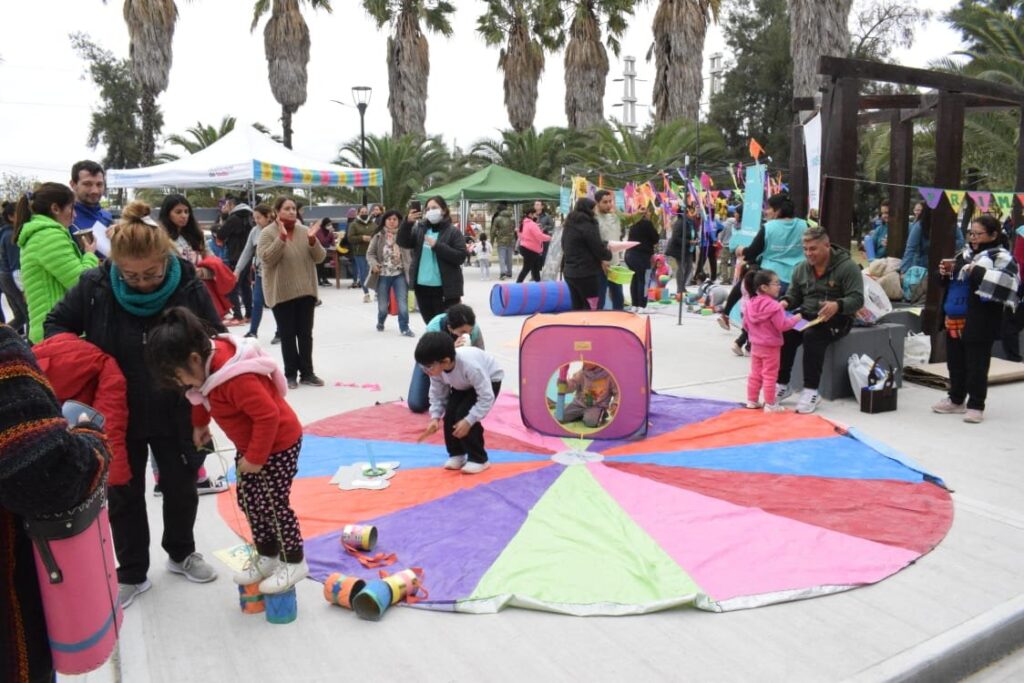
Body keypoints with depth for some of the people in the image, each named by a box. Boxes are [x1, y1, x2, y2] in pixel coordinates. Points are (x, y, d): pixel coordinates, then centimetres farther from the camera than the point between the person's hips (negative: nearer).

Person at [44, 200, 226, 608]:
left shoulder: (188, 286, -15)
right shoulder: (95, 286, -14)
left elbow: (216, 340, -1)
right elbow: (57, 324, 1)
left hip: (175, 414, 0)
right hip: (117, 415, 0)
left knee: (180, 487, 17)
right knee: (124, 494, 14)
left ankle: (180, 554, 42)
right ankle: (131, 574, 32)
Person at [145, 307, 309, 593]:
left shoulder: (237, 378, -37)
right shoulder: (207, 359, -7)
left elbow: (268, 415, -35)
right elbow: (201, 397, 16)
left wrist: (255, 458, -26)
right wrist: (199, 424, 18)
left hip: (278, 444, -9)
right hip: (250, 445, 9)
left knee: (274, 505, 1)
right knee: (248, 501, 14)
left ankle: (294, 562, 18)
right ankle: (267, 556, 30)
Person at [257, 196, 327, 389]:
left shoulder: (304, 231, 6)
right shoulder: (268, 233, -5)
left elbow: (319, 257, 3)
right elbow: (266, 259, -18)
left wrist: (313, 240, -15)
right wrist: (281, 238, -25)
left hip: (306, 291, 4)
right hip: (282, 293, -3)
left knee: (305, 334, 7)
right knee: (287, 335, 3)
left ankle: (307, 373, 14)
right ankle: (291, 374, 11)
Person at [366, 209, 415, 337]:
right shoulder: (378, 237, 0)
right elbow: (370, 253, 0)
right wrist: (374, 264, -19)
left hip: (400, 275, -1)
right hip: (383, 275, 1)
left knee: (403, 303, -7)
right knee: (382, 305, 12)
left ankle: (404, 328, 7)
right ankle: (380, 322, 40)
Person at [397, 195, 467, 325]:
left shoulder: (453, 232, -3)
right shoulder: (419, 228, 10)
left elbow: (461, 257, -12)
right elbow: (403, 243, -1)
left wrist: (437, 246, -17)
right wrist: (407, 223, -16)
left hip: (445, 289, -5)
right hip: (422, 286, 5)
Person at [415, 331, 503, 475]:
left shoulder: (470, 366, -44)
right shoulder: (436, 368, -25)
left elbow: (486, 397, -37)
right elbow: (437, 393, -9)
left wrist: (468, 421, -39)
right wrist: (435, 417, -21)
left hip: (490, 380, -6)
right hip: (464, 384, 6)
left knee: (464, 415, -20)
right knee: (450, 415, -11)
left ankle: (478, 459, -6)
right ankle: (456, 454, 9)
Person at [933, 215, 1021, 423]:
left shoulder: (1001, 257, -7)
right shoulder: (964, 255, 15)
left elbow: (1007, 280, -25)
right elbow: (947, 284, 26)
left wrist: (978, 272, -27)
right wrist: (945, 273, 5)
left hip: (978, 323, -7)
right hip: (955, 320, 7)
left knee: (976, 365, 0)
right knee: (955, 362, 16)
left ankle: (976, 405, 11)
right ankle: (956, 400, 30)